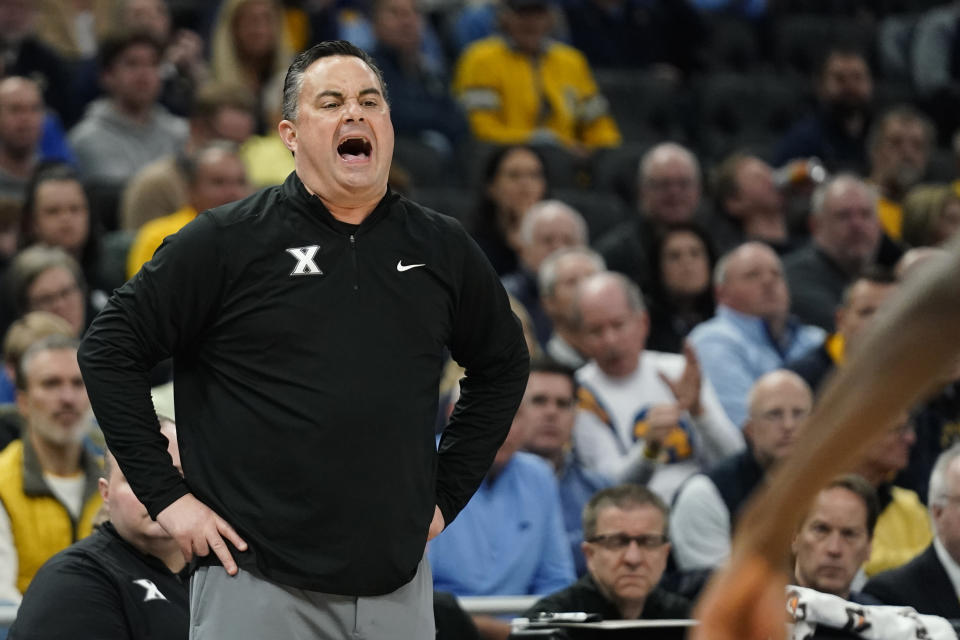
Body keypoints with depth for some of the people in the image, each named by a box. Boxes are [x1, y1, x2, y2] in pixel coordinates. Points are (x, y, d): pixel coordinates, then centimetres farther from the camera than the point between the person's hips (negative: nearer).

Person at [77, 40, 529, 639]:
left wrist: (448, 493, 16)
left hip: (399, 588, 4)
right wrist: (166, 495, -5)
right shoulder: (228, 241, -2)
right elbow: (111, 349, -1)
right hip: (257, 583, -4)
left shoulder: (442, 248, 9)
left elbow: (503, 365, 24)